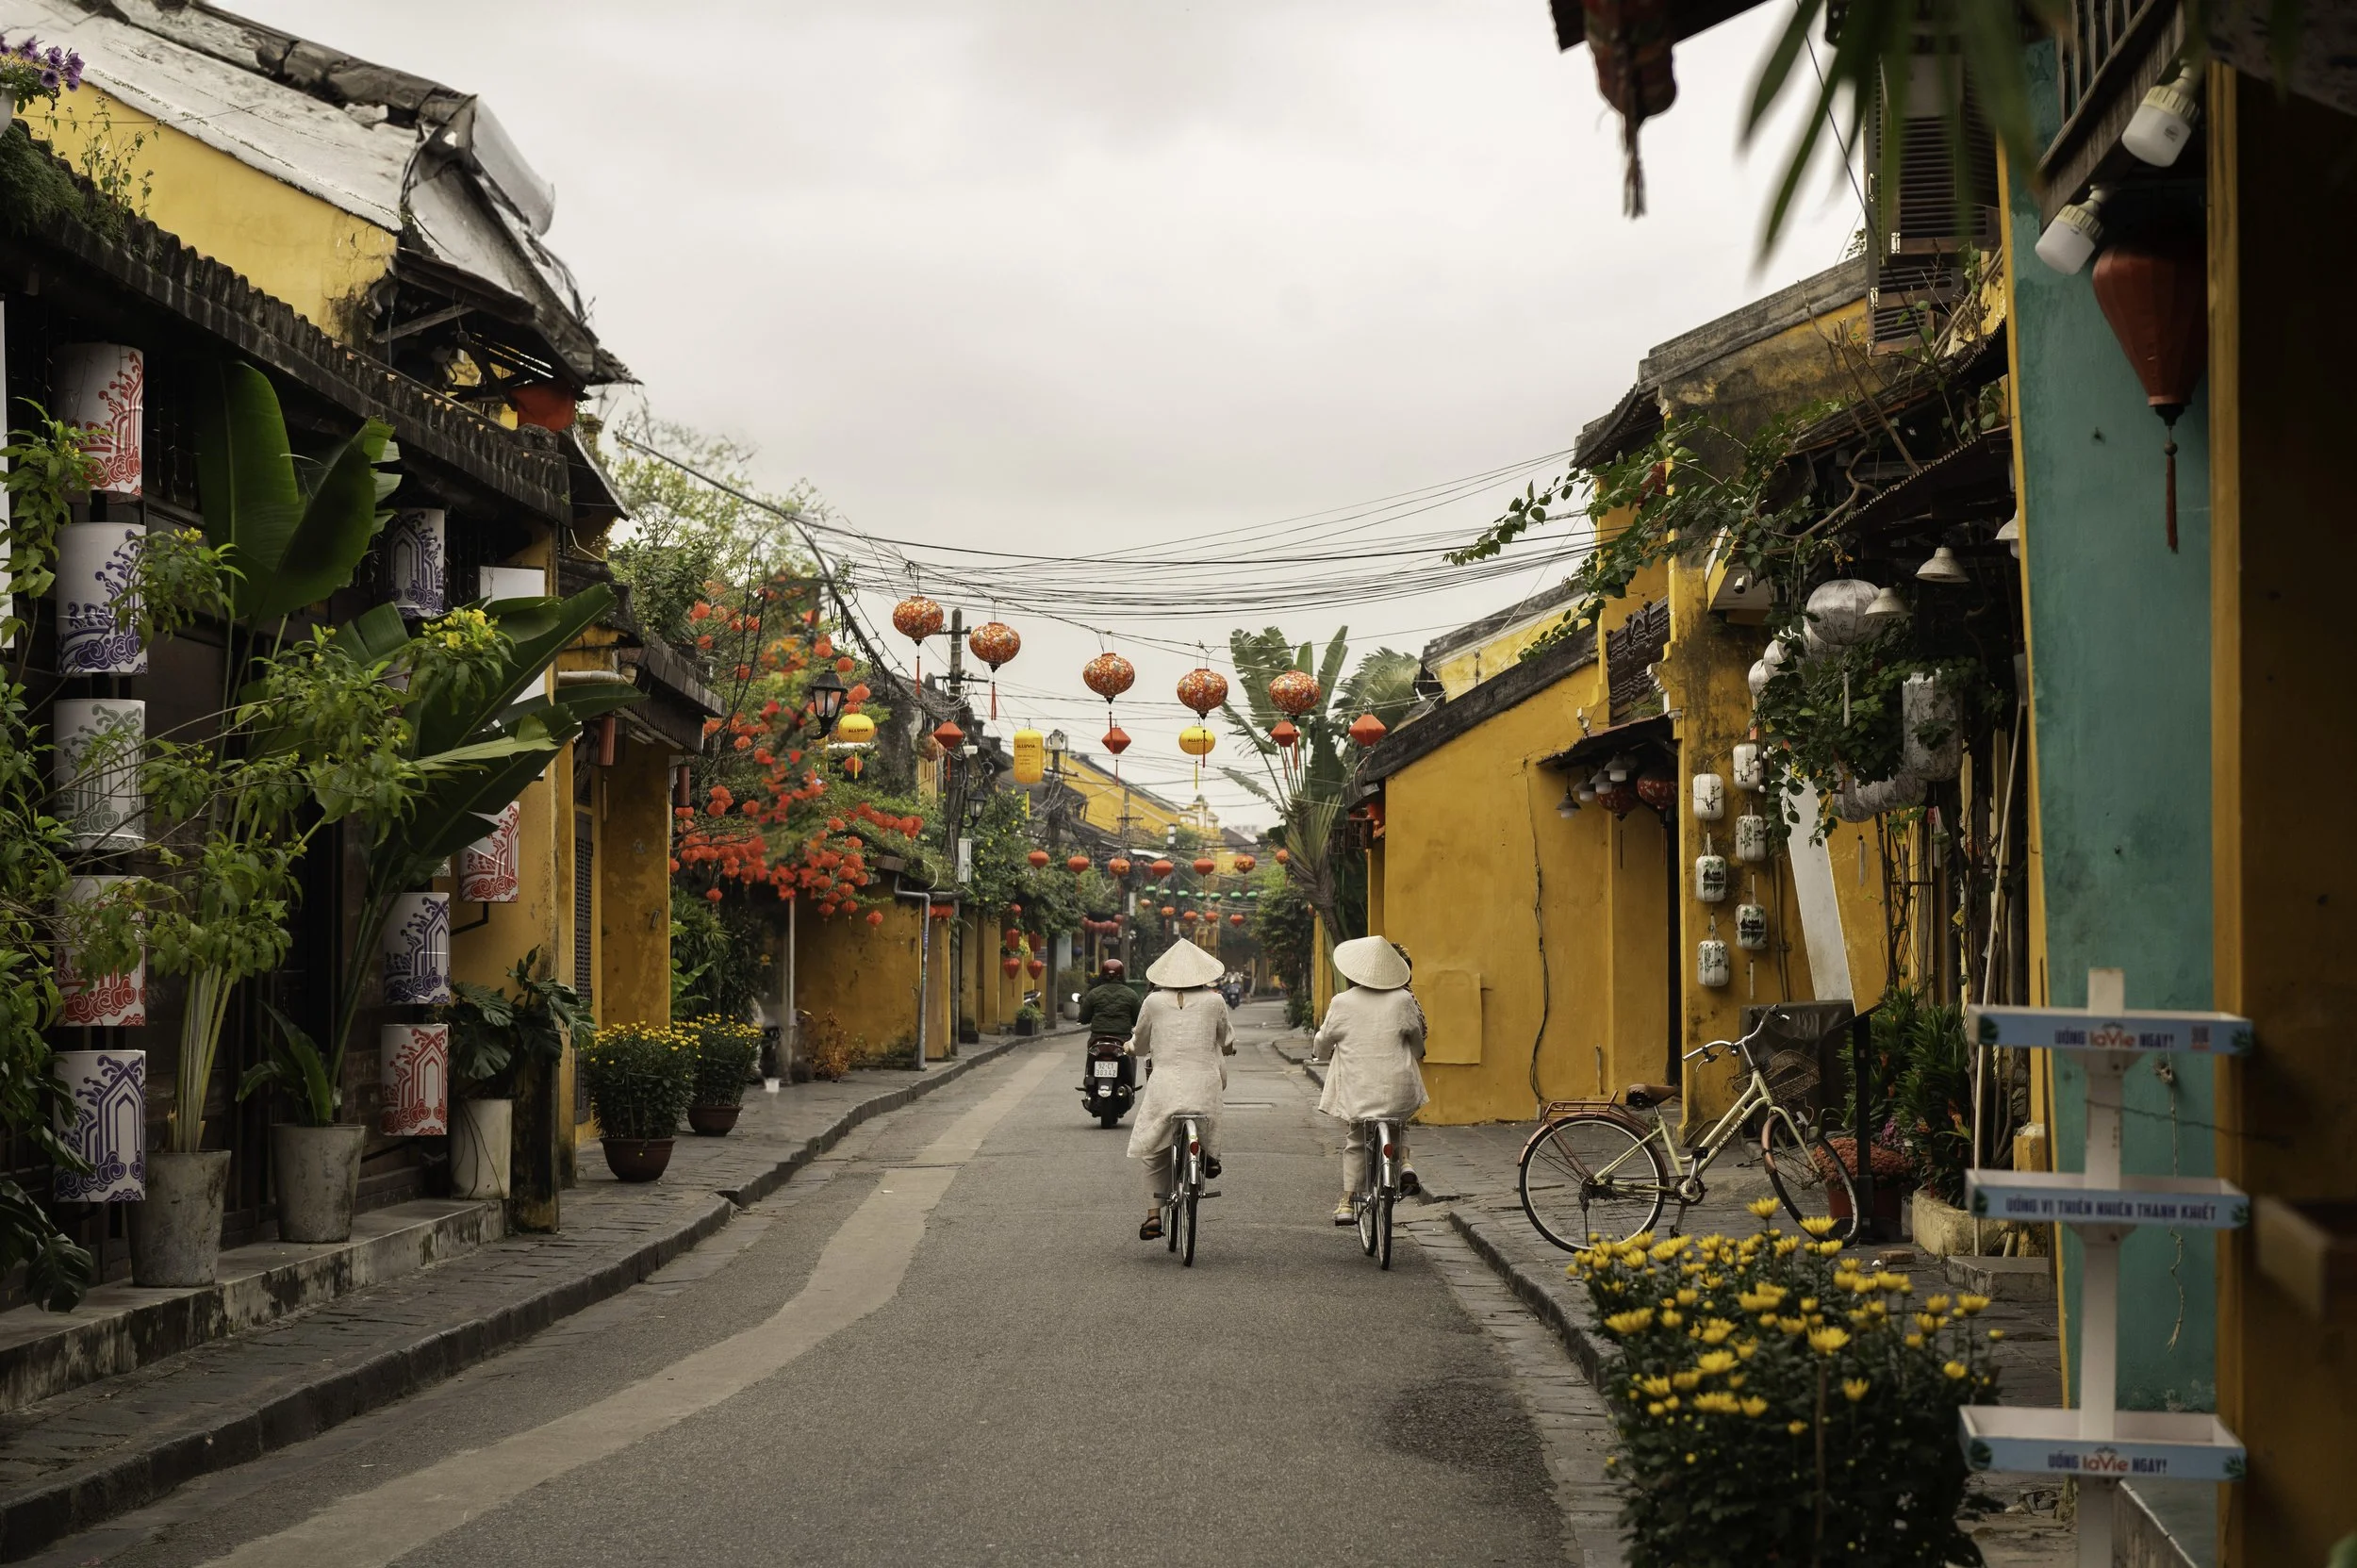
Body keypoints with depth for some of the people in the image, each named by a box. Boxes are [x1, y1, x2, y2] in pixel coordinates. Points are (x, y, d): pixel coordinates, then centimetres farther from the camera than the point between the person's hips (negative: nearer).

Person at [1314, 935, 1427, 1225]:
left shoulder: (1342, 1004, -4)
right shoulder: (1403, 1000, -3)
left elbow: (1323, 1042, 8)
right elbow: (1417, 1036, 11)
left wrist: (1327, 1054, 32)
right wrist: (1416, 1055, 33)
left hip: (1356, 1087, 0)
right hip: (1397, 1087, 0)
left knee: (1355, 1143, 13)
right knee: (1398, 1123, 29)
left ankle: (1346, 1203, 10)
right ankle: (1404, 1162, 2)